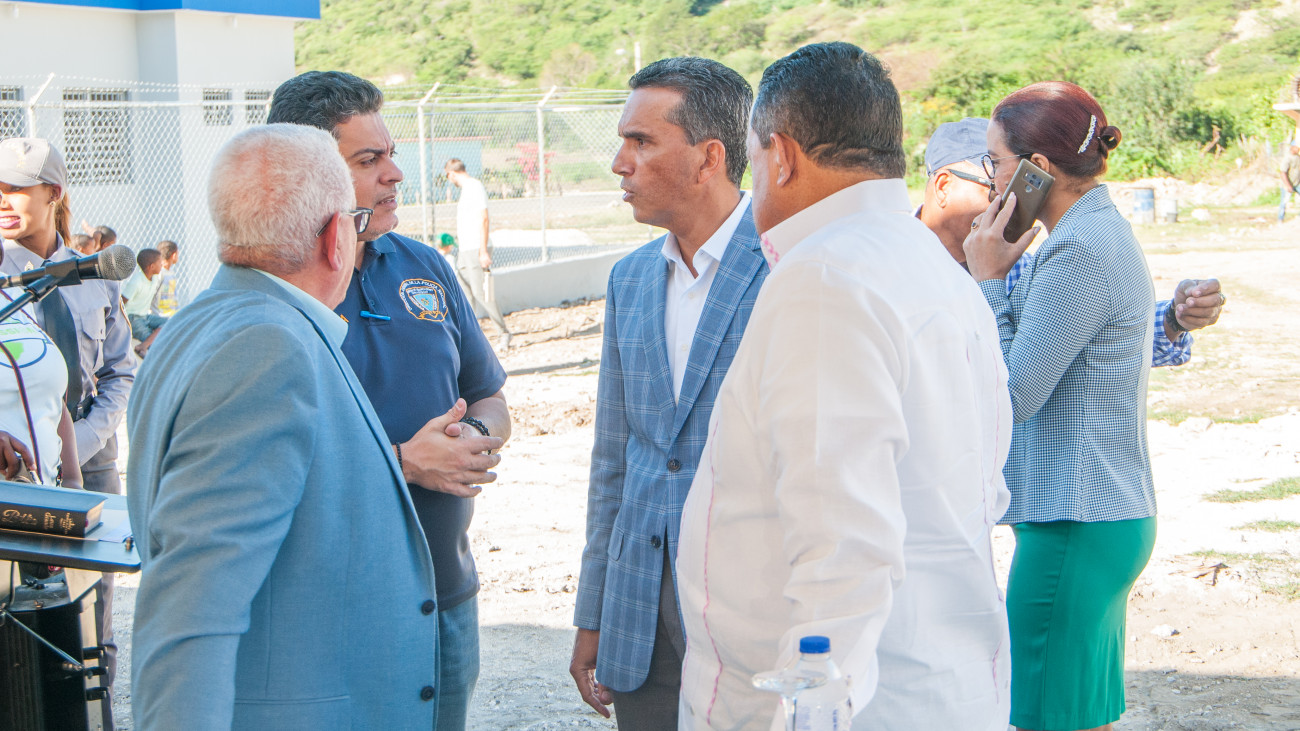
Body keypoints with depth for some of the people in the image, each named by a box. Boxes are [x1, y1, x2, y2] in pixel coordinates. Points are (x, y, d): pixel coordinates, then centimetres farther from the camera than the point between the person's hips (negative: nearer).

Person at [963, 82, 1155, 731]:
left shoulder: (1080, 254, -18)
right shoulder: (1103, 234, 14)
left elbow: (1009, 399, -18)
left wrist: (987, 281, -10)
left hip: (1074, 527, -11)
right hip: (1110, 514, 11)